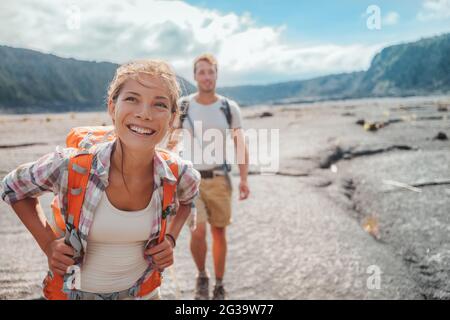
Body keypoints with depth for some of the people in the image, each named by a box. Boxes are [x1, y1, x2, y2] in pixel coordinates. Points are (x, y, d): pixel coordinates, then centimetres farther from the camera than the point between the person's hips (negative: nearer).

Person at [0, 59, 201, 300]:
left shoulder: (179, 174, -20)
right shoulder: (70, 166, -26)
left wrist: (170, 238, -8)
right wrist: (47, 242, -13)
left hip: (142, 291, 2)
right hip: (74, 290, -1)